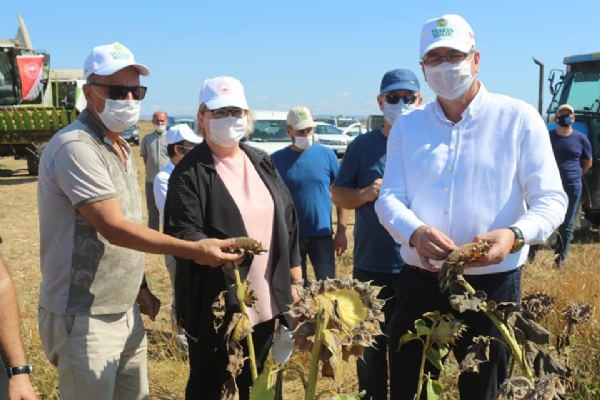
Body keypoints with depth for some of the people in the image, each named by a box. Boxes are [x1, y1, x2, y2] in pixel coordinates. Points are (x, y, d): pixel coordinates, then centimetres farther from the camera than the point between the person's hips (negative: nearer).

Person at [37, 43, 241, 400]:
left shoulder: (122, 148, 12)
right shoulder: (75, 147, -18)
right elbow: (113, 228, -24)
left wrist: (141, 288, 15)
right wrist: (195, 250, -25)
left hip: (125, 311, 9)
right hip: (84, 318, -8)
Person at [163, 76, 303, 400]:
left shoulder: (262, 163, 8)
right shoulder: (190, 172, -11)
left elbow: (287, 221, 11)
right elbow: (180, 233, -20)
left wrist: (295, 281, 9)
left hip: (265, 299, 6)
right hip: (215, 305, -6)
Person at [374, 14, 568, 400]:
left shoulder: (519, 118, -4)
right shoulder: (407, 126, 7)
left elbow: (551, 199, -7)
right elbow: (389, 198, 0)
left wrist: (515, 234, -28)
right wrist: (415, 232, -23)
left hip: (492, 283, -2)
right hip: (420, 281, 3)